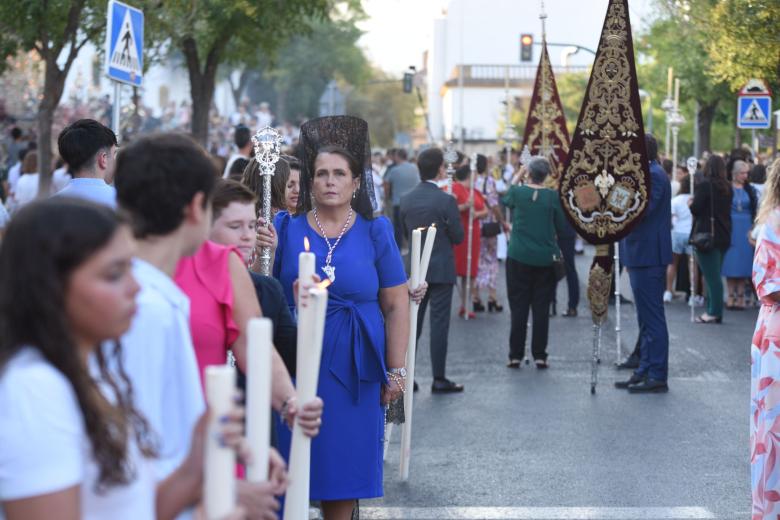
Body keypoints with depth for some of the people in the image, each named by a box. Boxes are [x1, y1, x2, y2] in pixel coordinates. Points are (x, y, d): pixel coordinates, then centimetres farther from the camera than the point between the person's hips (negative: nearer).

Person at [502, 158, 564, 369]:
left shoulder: (517, 192, -7)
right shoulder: (552, 197, -8)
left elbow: (505, 199, 17)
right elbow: (562, 227, -2)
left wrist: (518, 175, 22)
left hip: (519, 257, 0)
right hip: (545, 258, 0)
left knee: (518, 307, 6)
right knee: (541, 308, 5)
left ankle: (515, 355, 6)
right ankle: (539, 355, 6)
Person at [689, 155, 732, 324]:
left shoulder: (704, 185, -13)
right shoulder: (727, 187, 7)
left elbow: (696, 209, -16)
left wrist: (691, 204, 6)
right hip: (723, 236, 7)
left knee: (711, 276, -5)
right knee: (715, 276, 13)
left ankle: (714, 312, -4)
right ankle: (715, 311, 15)